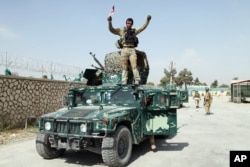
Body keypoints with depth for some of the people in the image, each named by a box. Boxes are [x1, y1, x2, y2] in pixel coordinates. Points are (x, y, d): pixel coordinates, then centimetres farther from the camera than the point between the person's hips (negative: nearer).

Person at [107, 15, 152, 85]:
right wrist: (110, 21, -14)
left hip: (132, 50, 1)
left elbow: (143, 27, 18)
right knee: (124, 68, 0)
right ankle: (124, 82, 1)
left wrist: (147, 20, 6)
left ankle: (137, 81, -9)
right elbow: (111, 29, 0)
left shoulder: (134, 31, 18)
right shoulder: (121, 30, 10)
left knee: (134, 66, -8)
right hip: (124, 50, -1)